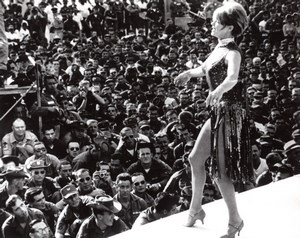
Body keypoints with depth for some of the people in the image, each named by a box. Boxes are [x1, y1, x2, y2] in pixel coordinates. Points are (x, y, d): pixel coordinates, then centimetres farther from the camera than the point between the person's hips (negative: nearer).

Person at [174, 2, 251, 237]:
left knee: (220, 170, -3)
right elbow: (205, 69, 29)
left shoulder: (232, 52, -18)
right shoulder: (219, 48, 8)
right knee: (195, 159, 14)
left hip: (229, 112, -9)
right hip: (218, 111, 9)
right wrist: (190, 72, 37)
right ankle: (196, 210, 29)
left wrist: (218, 91, -57)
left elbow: (232, 78, -40)